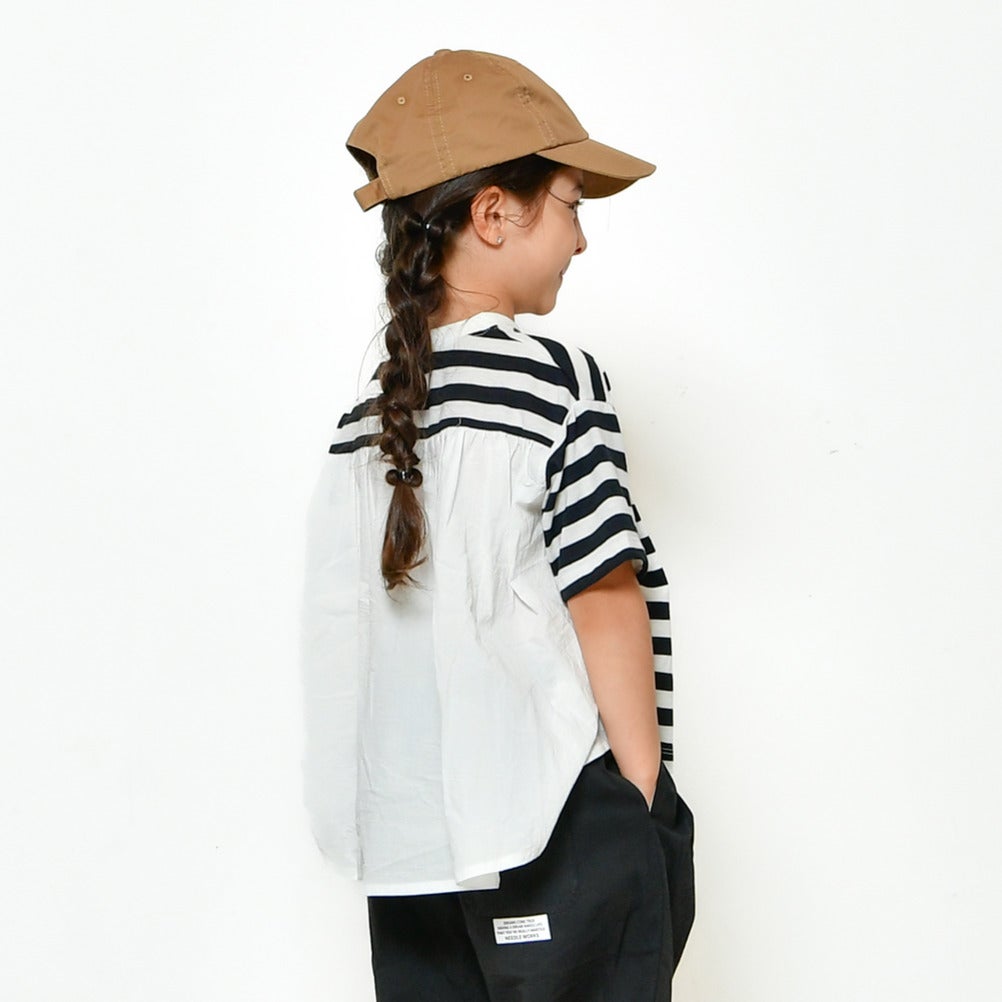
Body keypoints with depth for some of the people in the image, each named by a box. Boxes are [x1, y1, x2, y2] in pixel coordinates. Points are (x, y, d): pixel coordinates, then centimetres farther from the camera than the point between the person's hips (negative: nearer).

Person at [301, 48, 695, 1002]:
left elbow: (349, 626, 8)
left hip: (411, 839, 6)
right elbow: (605, 602, -13)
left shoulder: (366, 417, 5)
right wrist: (645, 797, -4)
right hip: (555, 822, -6)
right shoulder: (557, 382, -12)